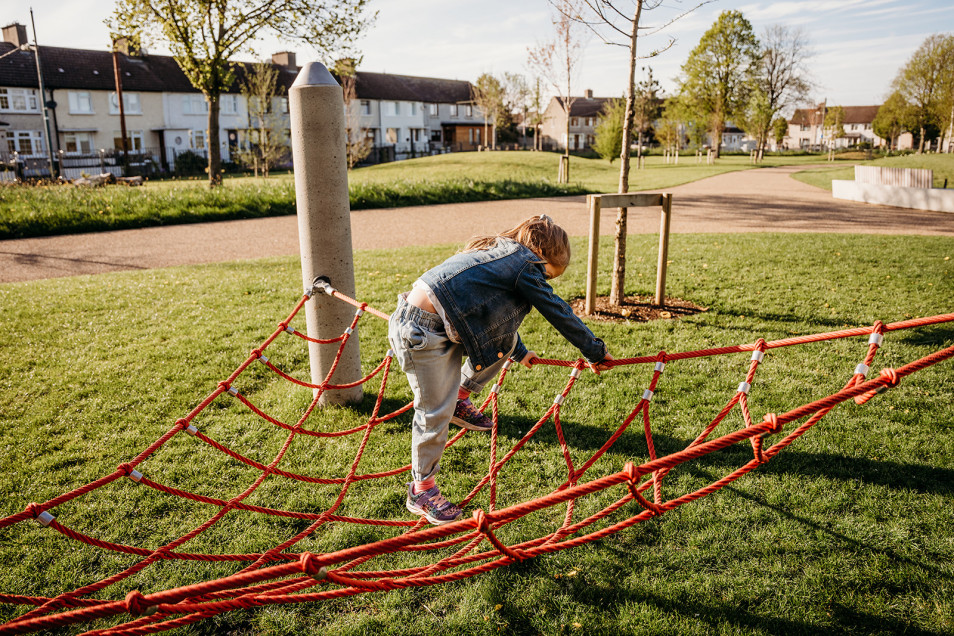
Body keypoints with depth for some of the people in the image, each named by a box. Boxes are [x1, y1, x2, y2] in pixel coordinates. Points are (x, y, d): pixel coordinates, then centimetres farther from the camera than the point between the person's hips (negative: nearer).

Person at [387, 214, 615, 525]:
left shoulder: (499, 252, 20)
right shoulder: (525, 264, -8)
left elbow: (498, 312, 32)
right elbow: (559, 313, -4)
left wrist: (520, 352, 41)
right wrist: (595, 351, 7)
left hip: (441, 326, 9)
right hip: (421, 333, -9)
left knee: (505, 338, 12)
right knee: (435, 411, -1)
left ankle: (460, 399, 23)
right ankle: (421, 491, 16)